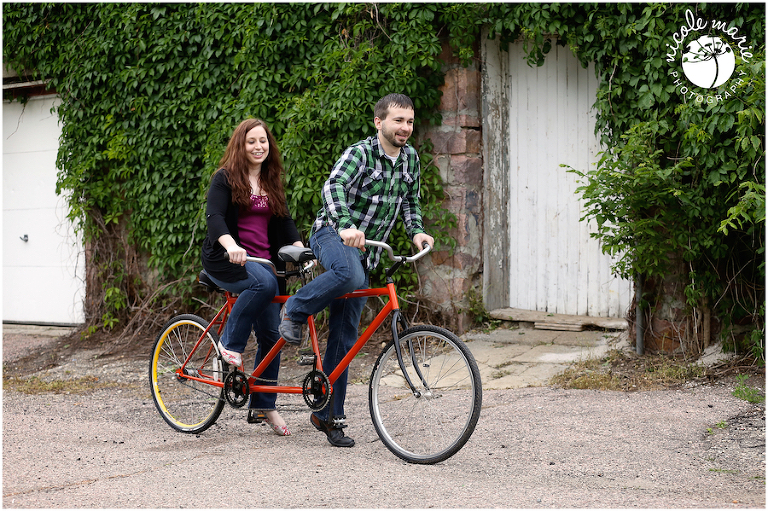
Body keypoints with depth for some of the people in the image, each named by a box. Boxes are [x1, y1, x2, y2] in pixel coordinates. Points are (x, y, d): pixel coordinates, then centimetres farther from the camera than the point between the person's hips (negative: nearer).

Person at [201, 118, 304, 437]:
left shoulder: (271, 183, 16)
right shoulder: (225, 178, -3)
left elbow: (284, 221, 13)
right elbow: (215, 217, -17)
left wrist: (302, 249, -6)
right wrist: (230, 245, -36)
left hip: (262, 262, 6)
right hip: (225, 260, -6)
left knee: (271, 334, 0)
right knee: (264, 282, -36)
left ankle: (263, 406, 11)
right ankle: (229, 343, -17)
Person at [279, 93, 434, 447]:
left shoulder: (411, 158, 6)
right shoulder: (359, 153, -16)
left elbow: (410, 202, 18)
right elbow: (333, 187, -32)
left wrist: (417, 232, -2)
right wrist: (346, 226, -50)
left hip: (364, 251, 6)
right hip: (332, 235, -6)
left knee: (345, 338, 4)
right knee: (349, 274, -42)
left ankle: (328, 415, 12)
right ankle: (295, 310, -15)